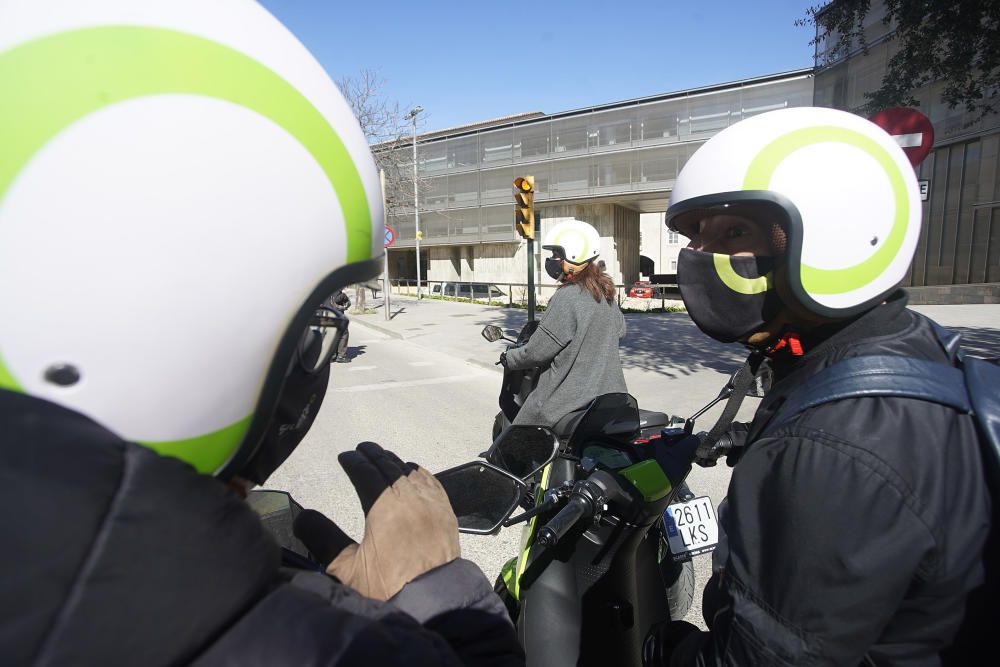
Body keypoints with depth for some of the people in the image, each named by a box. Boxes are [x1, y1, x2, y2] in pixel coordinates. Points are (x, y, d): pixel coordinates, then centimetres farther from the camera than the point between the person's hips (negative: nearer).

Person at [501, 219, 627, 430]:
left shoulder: (567, 297, -19)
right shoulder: (605, 293, 7)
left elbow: (539, 350, -17)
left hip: (571, 396, -8)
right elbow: (620, 329, 24)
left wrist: (509, 358, 0)